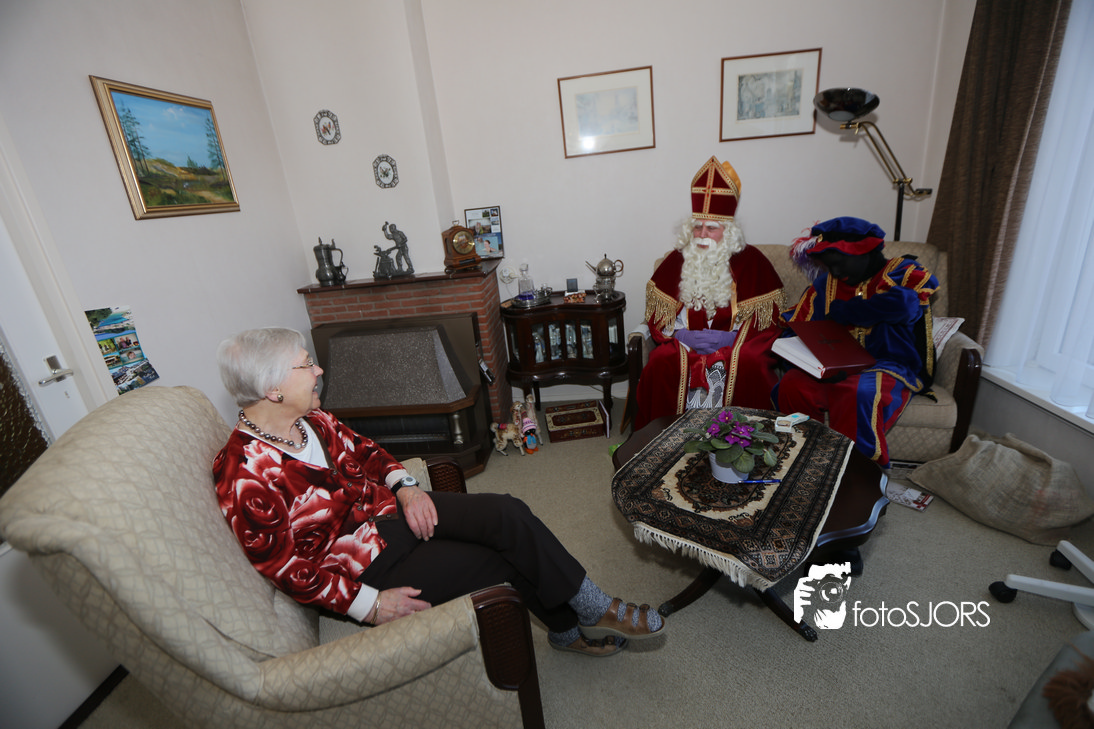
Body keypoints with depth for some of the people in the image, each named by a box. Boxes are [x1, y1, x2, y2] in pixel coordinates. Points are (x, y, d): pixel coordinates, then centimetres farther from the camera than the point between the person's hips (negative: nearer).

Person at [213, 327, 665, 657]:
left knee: (508, 514, -13)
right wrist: (370, 605, -19)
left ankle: (590, 609, 7)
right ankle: (572, 628, 14)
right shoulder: (246, 477, -21)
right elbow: (286, 569, -18)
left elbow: (361, 451, 11)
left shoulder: (308, 420, 1)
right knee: (509, 561, -14)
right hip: (361, 568, -6)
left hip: (389, 512, 7)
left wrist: (405, 487, -6)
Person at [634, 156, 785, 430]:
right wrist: (681, 334, -12)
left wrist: (732, 338, -15)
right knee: (660, 361, -28)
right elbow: (657, 315, 4)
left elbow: (768, 319, 0)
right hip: (684, 342, 1)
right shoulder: (677, 260, 7)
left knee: (749, 363, -32)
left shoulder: (751, 261, 3)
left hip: (737, 344, -1)